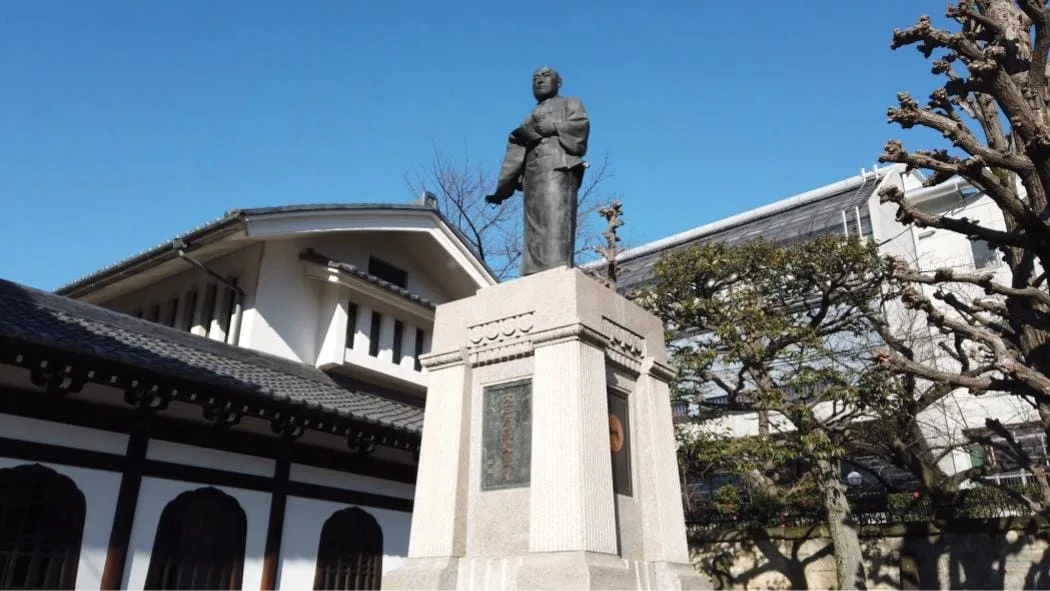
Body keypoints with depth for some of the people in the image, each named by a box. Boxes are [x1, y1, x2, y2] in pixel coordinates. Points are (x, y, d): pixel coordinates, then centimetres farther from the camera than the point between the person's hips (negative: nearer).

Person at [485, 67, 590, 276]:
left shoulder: (570, 103, 25)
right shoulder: (531, 118, 35)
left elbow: (581, 125, 0)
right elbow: (515, 156, 21)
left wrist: (546, 127, -3)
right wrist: (502, 188, 9)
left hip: (558, 167, -5)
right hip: (532, 175, 5)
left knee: (555, 221, -23)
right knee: (534, 229, -10)